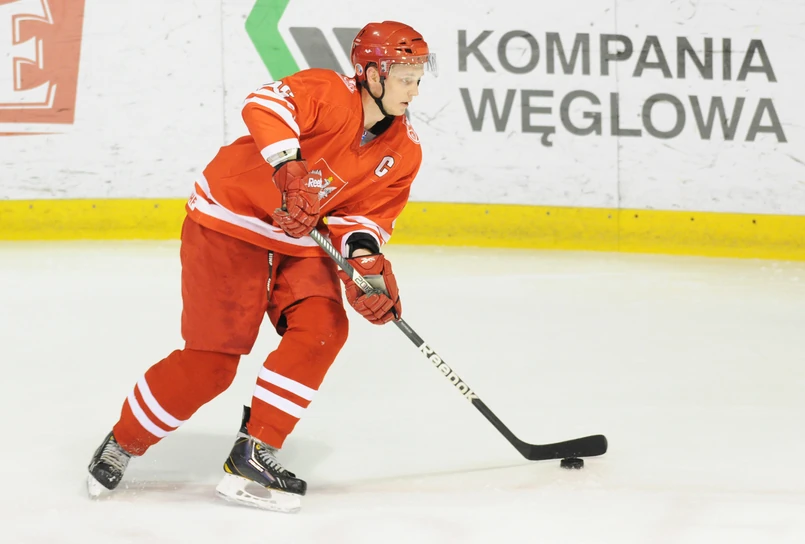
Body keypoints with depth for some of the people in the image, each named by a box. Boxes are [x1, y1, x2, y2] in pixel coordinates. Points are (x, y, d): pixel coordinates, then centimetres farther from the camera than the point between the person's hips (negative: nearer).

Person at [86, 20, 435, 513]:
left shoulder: (404, 152, -2)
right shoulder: (331, 94, -23)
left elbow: (369, 214, 0)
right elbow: (265, 106, -39)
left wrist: (365, 253, -21)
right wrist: (290, 167, -53)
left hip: (298, 241, 7)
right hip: (230, 220, -7)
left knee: (322, 327, -17)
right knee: (211, 359, -8)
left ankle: (254, 453, -9)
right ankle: (123, 444, 14)